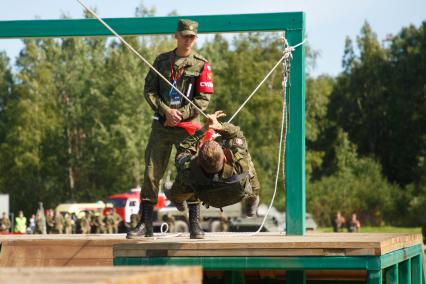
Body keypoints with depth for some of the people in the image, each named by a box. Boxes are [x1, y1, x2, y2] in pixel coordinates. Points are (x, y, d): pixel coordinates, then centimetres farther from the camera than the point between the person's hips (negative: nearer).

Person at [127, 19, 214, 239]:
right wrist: (166, 111, -9)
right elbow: (149, 90, 5)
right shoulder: (162, 61, 10)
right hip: (161, 125, 2)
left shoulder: (201, 65, 3)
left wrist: (180, 114, -13)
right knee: (151, 173, -1)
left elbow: (204, 99, -3)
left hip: (187, 126, -2)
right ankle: (145, 224, 2)